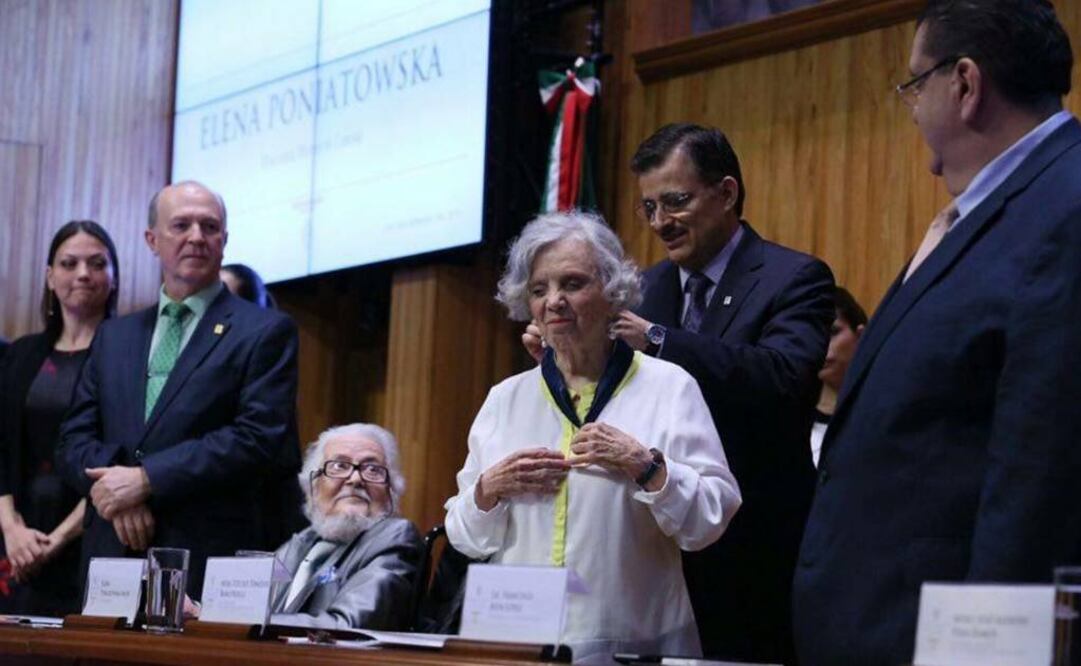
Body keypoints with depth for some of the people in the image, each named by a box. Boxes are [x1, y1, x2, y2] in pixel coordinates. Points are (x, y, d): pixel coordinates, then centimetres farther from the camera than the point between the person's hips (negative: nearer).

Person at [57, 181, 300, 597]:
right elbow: (75, 440, 12)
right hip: (111, 556, 4)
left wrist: (145, 479, -13)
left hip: (210, 562, -4)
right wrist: (118, 489, -10)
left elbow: (259, 438, -10)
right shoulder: (114, 336, 17)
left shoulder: (266, 332, 2)